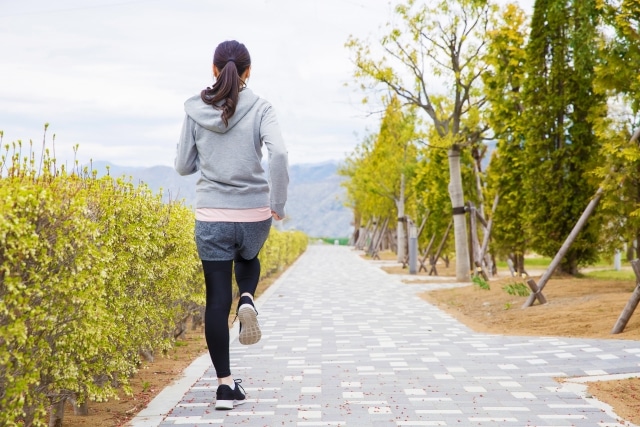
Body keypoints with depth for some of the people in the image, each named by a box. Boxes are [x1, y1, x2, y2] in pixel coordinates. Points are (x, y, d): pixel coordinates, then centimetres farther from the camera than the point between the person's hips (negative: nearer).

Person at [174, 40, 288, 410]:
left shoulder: (195, 110, 1)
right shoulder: (260, 109, -4)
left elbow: (183, 166, 5)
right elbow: (279, 153, -20)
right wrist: (279, 203, -11)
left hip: (212, 216, 0)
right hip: (254, 215, 0)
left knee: (217, 299, 8)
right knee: (248, 259, 34)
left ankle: (226, 385, 7)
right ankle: (247, 301, 2)